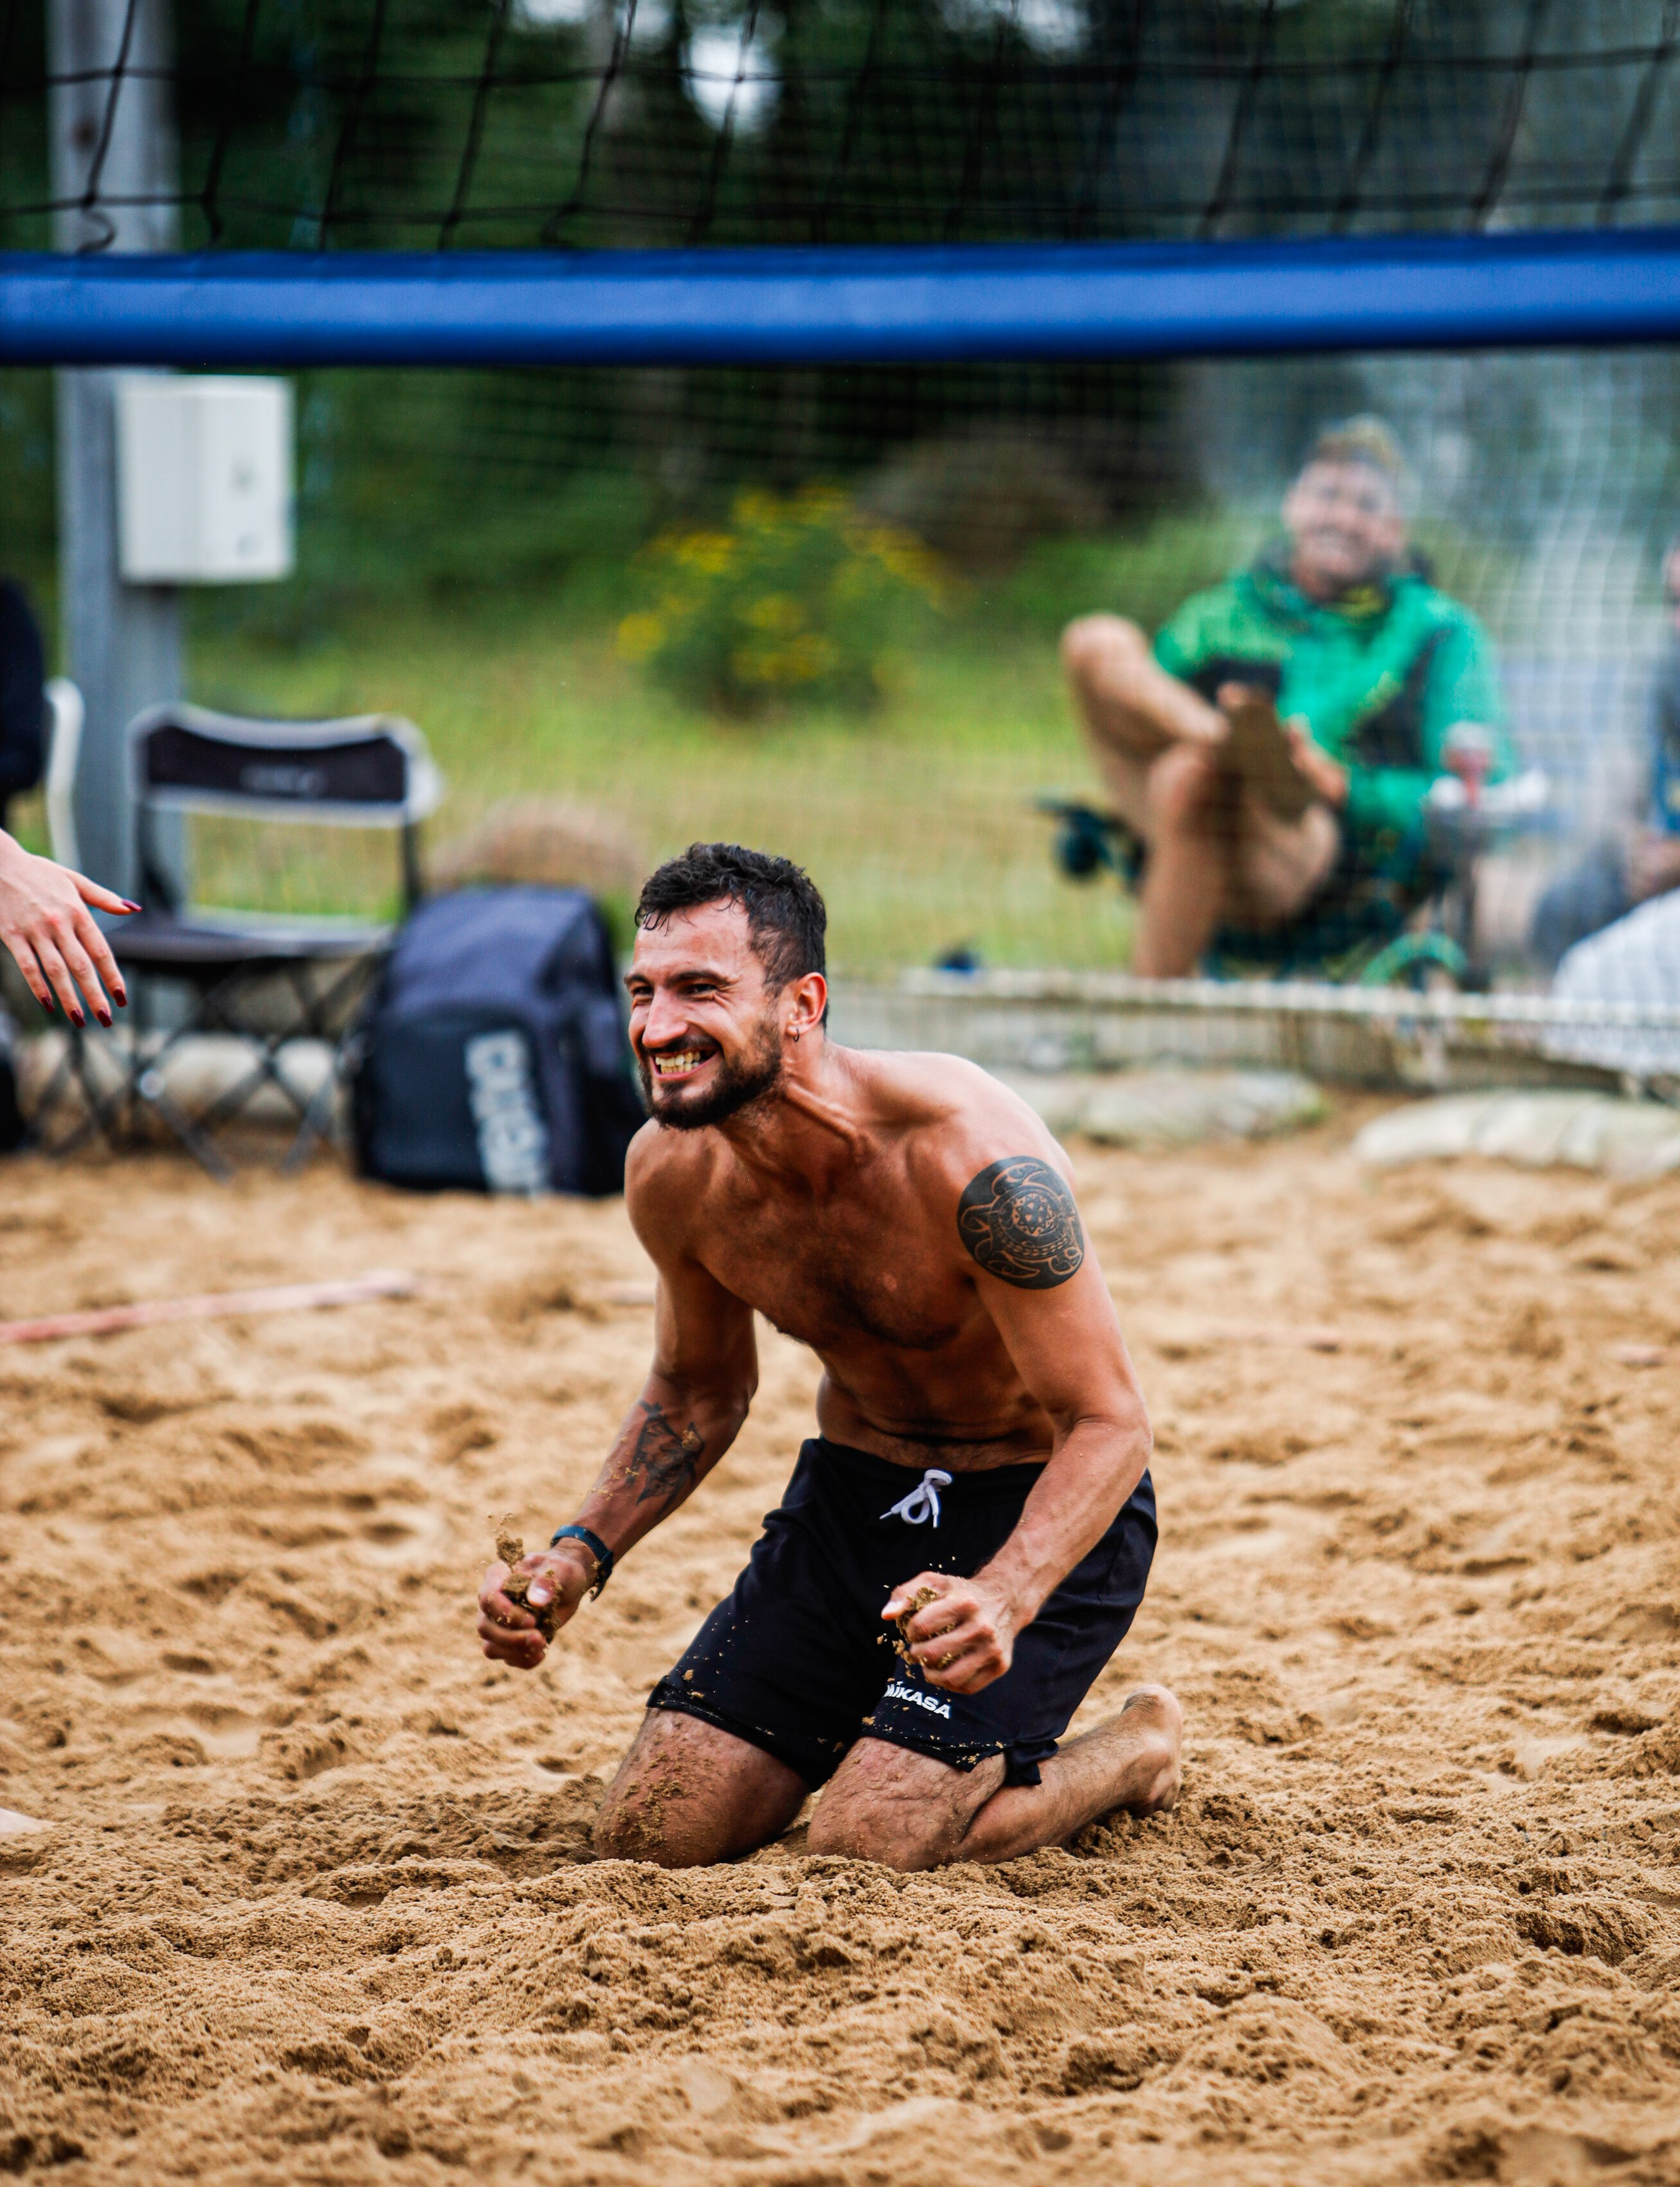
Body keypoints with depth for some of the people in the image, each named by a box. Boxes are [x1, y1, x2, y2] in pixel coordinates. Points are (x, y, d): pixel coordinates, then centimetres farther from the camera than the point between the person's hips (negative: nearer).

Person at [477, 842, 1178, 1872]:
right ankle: (887, 1732, 25)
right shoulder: (672, 1171, -11)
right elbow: (697, 1391, 10)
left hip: (1040, 1508, -6)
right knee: (652, 1838, -2)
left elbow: (1111, 1423, -26)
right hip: (854, 1489, 6)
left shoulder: (969, 1160, -31)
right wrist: (580, 1556, -6)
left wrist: (1005, 1600, -44)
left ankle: (1136, 1752, 9)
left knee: (867, 1852, -19)